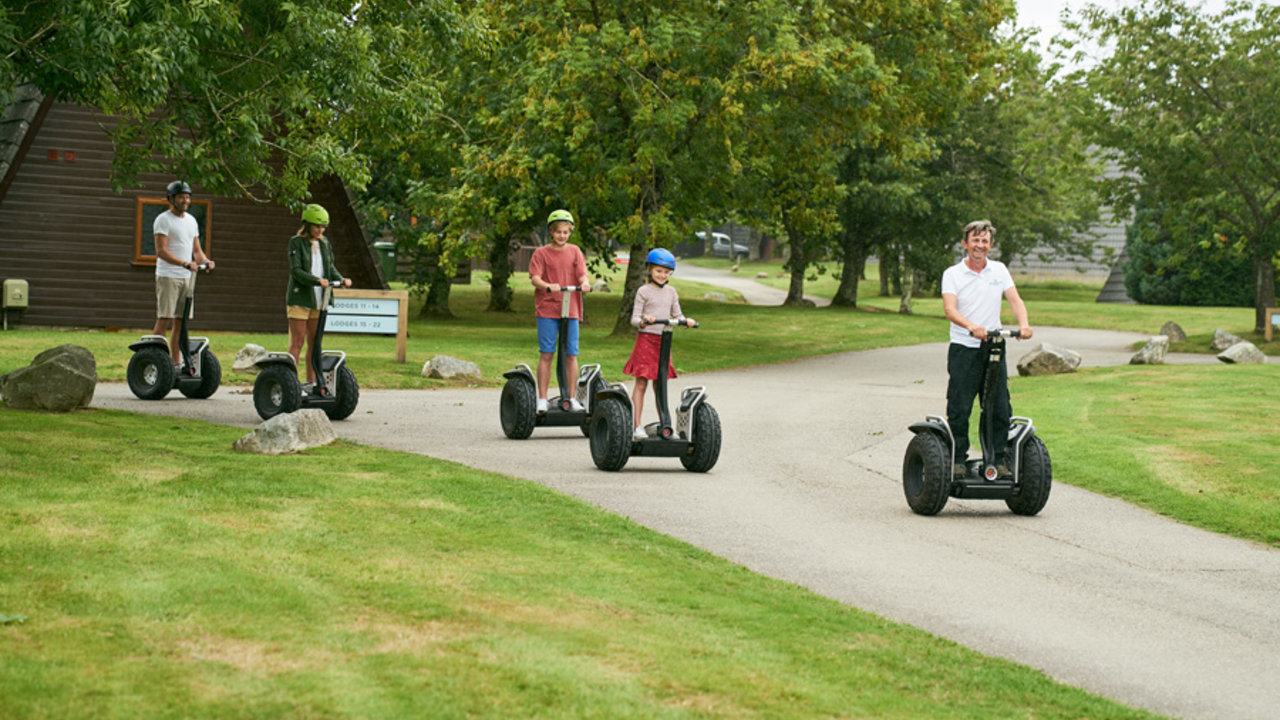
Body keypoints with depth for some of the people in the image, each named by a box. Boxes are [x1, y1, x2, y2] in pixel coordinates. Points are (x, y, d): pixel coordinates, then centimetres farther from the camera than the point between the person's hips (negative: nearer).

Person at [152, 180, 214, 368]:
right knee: (164, 320, -11)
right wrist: (185, 264, -25)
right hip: (167, 276, -7)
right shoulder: (163, 220, -6)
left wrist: (205, 260, -4)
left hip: (186, 277, 7)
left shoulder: (191, 221, 17)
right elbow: (161, 251, -15)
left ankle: (177, 363, 10)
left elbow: (196, 250, 20)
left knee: (180, 321, 6)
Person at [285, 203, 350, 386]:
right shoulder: (296, 242, -6)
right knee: (297, 342, -6)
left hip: (318, 300, 6)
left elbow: (330, 267, 12)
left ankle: (311, 382, 14)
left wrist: (341, 279, -9)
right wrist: (317, 280, -28)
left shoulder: (325, 243, 12)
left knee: (314, 343, 9)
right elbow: (295, 270, -15)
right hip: (299, 298, -6)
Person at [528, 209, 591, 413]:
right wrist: (548, 286, -29)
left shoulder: (575, 252, 11)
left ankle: (572, 398, 10)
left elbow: (582, 274, 1)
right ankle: (542, 399, 2)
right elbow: (534, 277, -8)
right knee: (546, 354, -3)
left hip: (571, 310, 2)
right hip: (547, 310, -2)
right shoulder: (541, 253, 3)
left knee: (571, 354, 2)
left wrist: (585, 283, -23)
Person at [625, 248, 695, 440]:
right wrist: (643, 321, -26)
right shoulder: (644, 291, -2)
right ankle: (637, 425, -6)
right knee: (641, 382, -6)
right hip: (646, 339, -5)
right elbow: (634, 318, -5)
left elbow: (677, 314, 15)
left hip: (663, 340, 5)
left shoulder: (671, 292, 13)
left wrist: (686, 321, -6)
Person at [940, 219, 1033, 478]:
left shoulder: (999, 270, 10)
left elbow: (1014, 300, 0)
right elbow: (950, 309, -15)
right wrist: (971, 327, -35)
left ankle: (998, 459, 10)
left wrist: (1023, 324, -21)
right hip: (963, 349, -3)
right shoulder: (952, 274, -1)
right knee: (959, 408, -4)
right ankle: (957, 459, 6)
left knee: (1000, 408, 1)